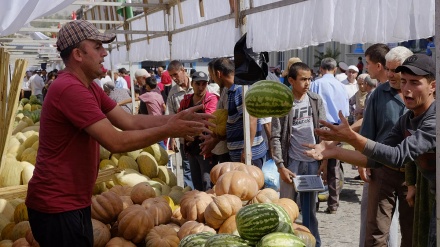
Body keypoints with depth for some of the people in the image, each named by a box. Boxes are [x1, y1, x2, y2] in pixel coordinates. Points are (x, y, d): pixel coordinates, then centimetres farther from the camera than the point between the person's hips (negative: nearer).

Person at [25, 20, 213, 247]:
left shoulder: (89, 88, 10)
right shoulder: (70, 89, -23)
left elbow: (129, 121, 2)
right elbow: (116, 142, -27)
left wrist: (176, 118, -7)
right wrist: (167, 131, -20)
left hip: (75, 201, 10)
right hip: (57, 205, -10)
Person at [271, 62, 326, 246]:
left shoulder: (316, 101, 5)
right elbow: (275, 137, -6)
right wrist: (280, 166, -12)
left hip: (312, 161, 3)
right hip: (292, 162, -3)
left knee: (310, 207, 12)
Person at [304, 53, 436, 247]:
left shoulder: (434, 119, -27)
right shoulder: (406, 120, 1)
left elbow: (399, 156, -34)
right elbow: (376, 158, -2)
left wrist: (351, 137, -38)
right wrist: (335, 151, -14)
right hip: (432, 194, 8)